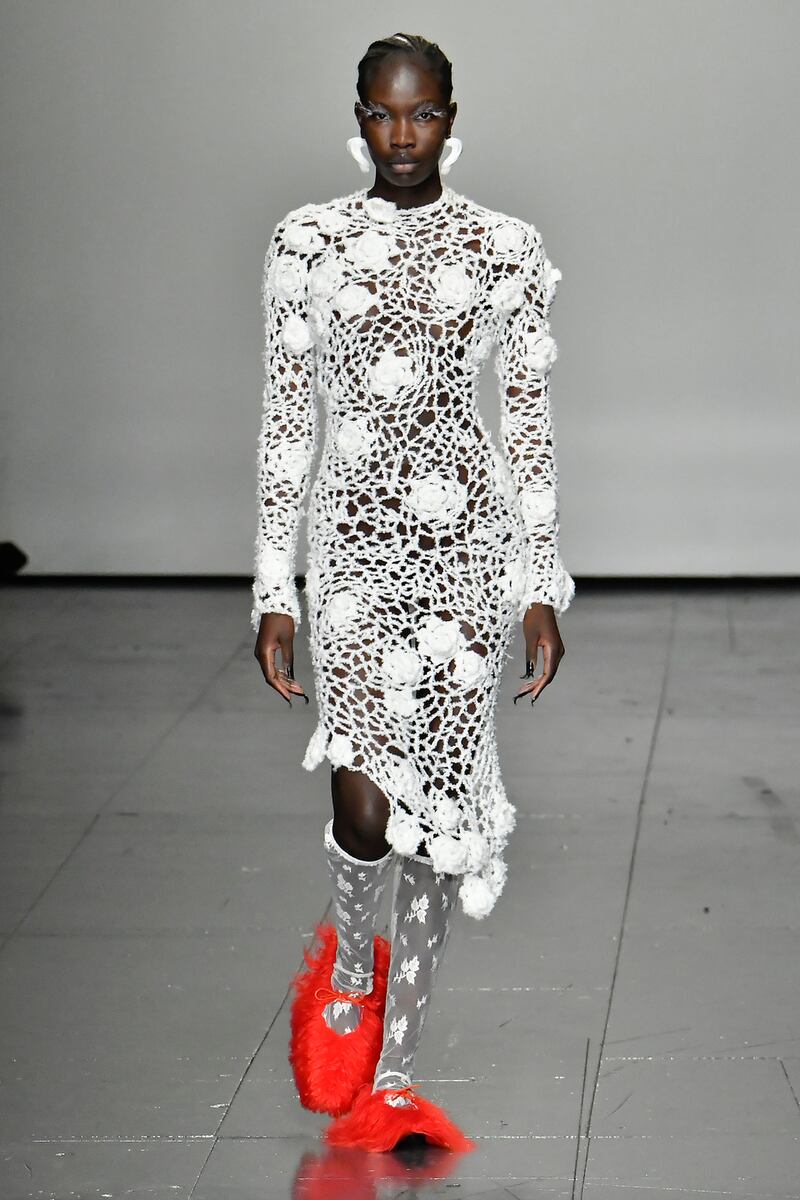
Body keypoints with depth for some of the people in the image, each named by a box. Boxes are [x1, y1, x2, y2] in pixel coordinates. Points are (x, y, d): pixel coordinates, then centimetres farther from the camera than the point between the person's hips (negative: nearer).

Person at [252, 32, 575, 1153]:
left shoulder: (508, 247, 3)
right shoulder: (308, 240, 3)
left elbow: (529, 422, 5)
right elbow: (285, 419, 4)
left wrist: (541, 585, 1)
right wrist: (272, 588, 1)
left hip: (464, 535, 1)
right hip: (351, 536, 0)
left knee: (434, 803, 3)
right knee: (364, 803, -11)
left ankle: (390, 1077, 18)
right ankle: (348, 969, 26)